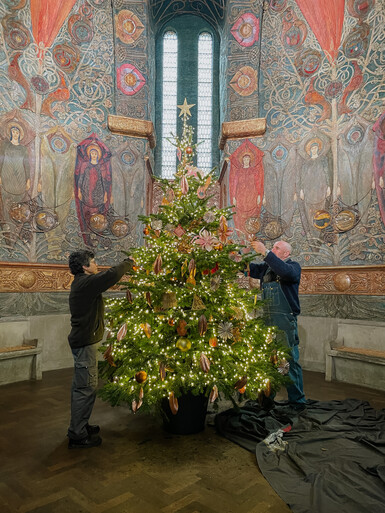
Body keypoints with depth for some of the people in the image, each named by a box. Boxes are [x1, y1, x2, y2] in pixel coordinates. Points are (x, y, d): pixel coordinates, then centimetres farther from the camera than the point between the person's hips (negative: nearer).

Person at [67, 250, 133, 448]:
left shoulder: (81, 283, 12)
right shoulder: (86, 282, -20)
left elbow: (106, 278, 19)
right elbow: (112, 275, -29)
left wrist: (126, 266, 9)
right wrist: (129, 262, -12)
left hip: (81, 340, 11)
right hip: (85, 342, -11)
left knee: (80, 385, 19)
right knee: (86, 388, -4)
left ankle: (79, 426, 32)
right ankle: (78, 435, 6)